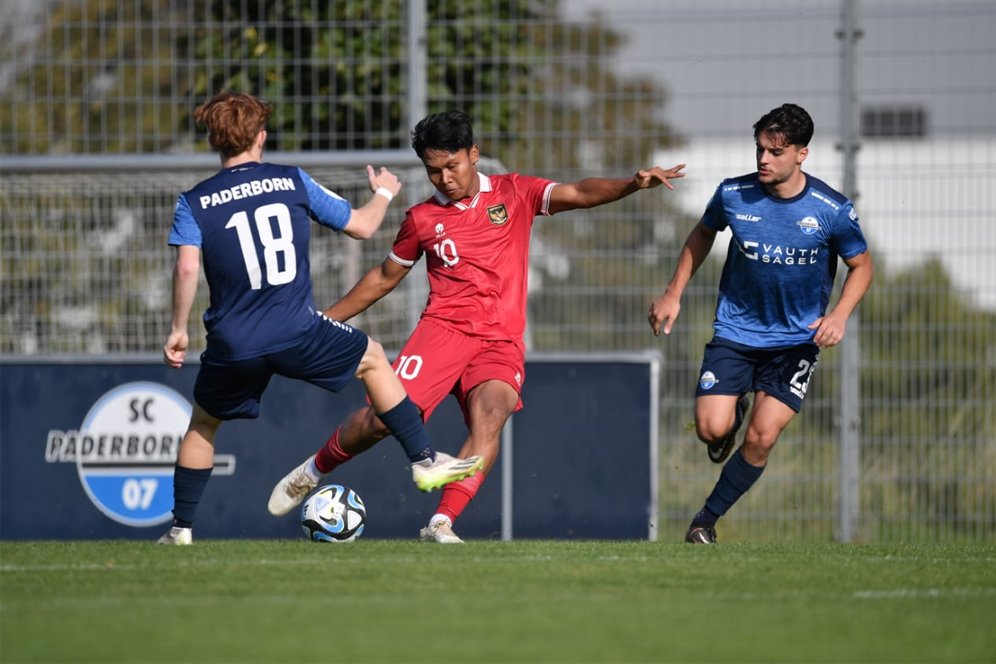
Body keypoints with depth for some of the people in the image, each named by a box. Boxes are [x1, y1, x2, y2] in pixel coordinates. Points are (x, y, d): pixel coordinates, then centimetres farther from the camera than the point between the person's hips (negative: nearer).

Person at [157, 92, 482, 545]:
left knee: (202, 424, 25)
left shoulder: (194, 203, 2)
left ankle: (181, 526, 21)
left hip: (233, 349, 0)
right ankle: (424, 461, 23)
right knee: (373, 359, 25)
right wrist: (384, 193, 33)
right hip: (297, 334, 0)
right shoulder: (293, 182, 4)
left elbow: (187, 268, -13)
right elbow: (360, 226, 12)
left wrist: (178, 329, -3)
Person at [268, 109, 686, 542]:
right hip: (444, 328, 0)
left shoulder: (514, 193, 9)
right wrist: (325, 319, 24)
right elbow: (384, 278, 24)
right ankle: (313, 470, 13)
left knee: (490, 414, -29)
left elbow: (579, 194, -3)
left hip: (502, 342, 0)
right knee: (385, 416, -16)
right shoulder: (422, 219, 12)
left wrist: (631, 184, -21)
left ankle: (442, 523, -34)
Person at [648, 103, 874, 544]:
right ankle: (734, 410, 23)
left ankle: (707, 519, 11)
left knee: (762, 438, -9)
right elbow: (702, 234, 12)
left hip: (797, 339, -1)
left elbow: (861, 266, 1)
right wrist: (673, 294, 8)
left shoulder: (833, 210, -14)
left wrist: (839, 315, -16)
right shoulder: (733, 195, -10)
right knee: (712, 428, -16)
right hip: (735, 330, 1)